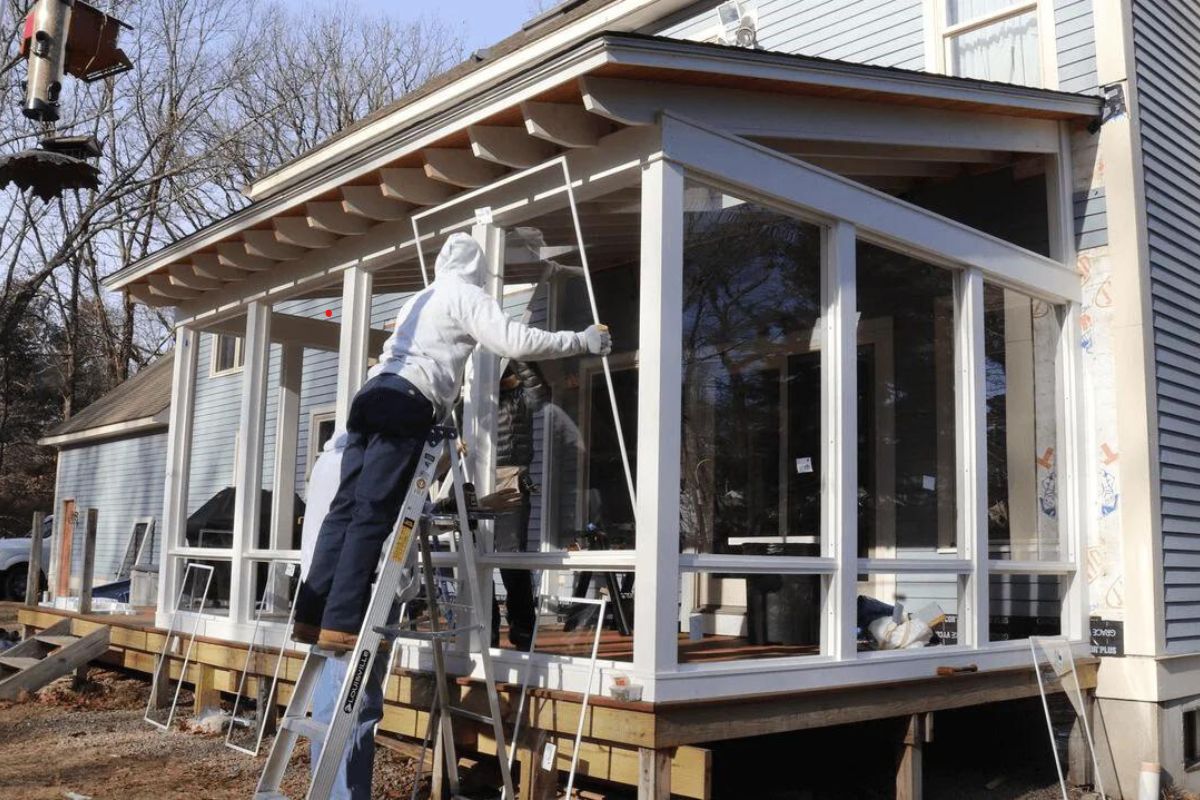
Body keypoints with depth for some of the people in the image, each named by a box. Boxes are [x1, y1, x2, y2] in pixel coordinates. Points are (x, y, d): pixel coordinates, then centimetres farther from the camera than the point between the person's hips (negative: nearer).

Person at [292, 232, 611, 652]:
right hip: (407, 405, -8)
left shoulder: (419, 298, 30)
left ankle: (311, 616, 2)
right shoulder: (468, 296, 6)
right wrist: (582, 340, 2)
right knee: (373, 515, -11)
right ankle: (341, 624, -14)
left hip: (372, 394, 8)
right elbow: (517, 342, -6)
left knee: (345, 507, 4)